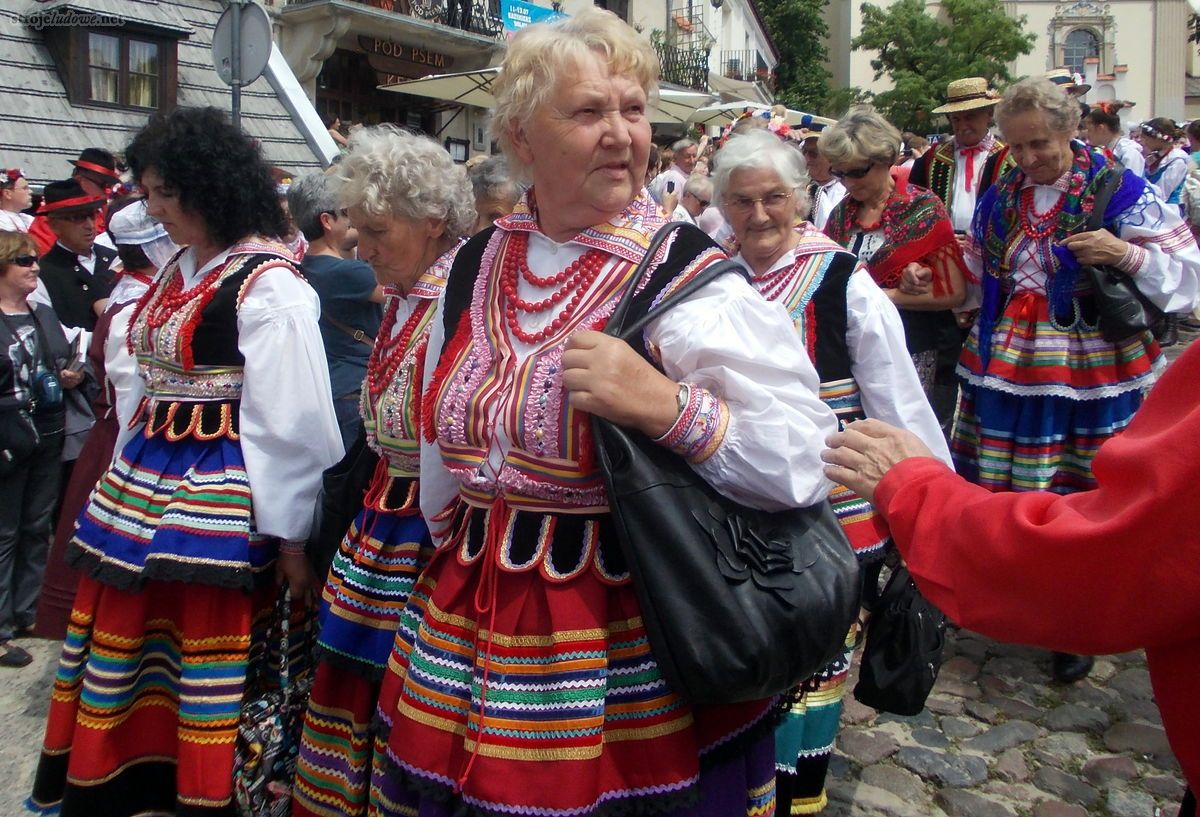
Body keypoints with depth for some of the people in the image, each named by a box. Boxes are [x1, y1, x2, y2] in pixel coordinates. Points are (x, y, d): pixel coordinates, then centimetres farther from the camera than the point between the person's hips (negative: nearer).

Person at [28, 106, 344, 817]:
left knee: (202, 653, 1)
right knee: (128, 642, 18)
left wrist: (288, 536, -15)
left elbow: (289, 421, -17)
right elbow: (149, 379, 16)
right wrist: (128, 474, 17)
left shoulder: (267, 284, -16)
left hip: (216, 494, -9)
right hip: (144, 481, 9)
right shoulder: (181, 267, 10)